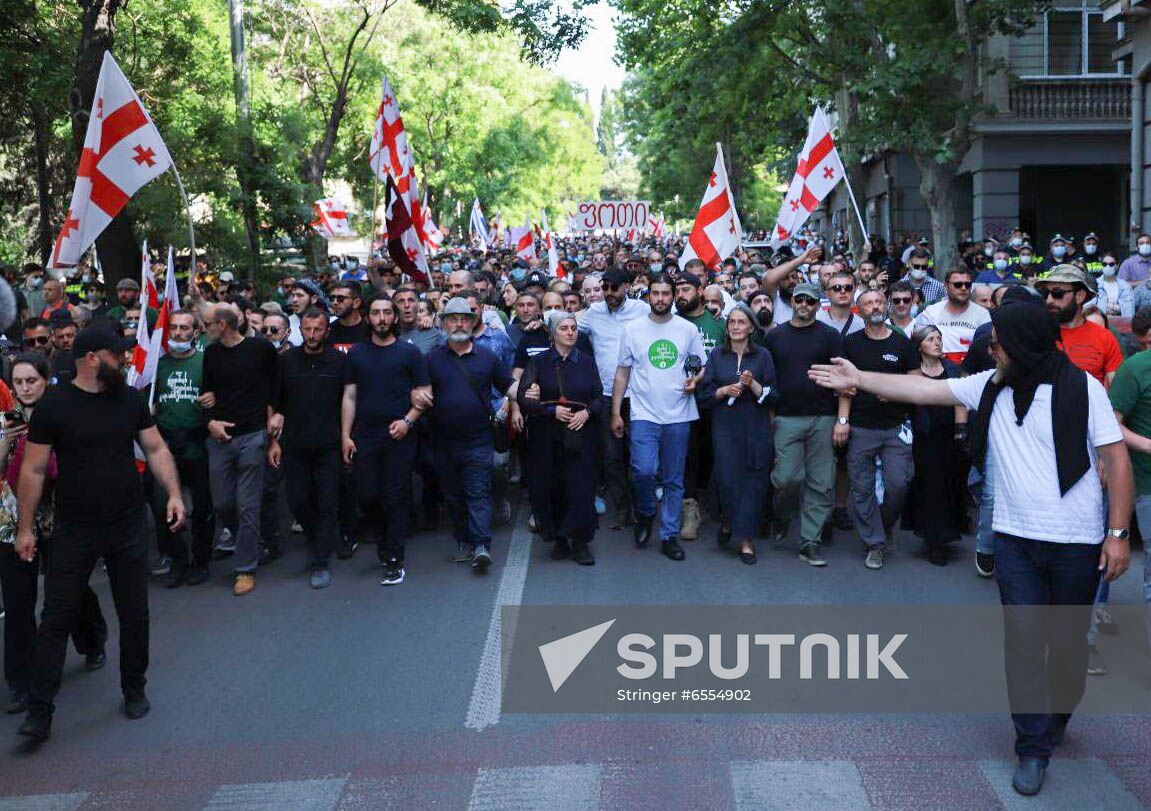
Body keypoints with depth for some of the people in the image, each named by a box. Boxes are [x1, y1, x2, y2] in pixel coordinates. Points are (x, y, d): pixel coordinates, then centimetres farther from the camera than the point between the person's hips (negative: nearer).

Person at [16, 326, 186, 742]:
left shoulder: (130, 399, 1)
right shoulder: (53, 405, -8)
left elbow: (156, 448, 6)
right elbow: (33, 470, -5)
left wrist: (174, 494, -6)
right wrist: (25, 528, -5)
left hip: (129, 527, 3)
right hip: (74, 531, -3)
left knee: (134, 614, 11)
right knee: (56, 620, 2)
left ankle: (134, 691, 29)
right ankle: (40, 711, 11)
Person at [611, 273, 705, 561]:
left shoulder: (688, 330, 6)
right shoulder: (633, 329, 4)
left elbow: (700, 368, 12)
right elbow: (622, 373, 7)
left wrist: (694, 380, -11)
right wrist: (615, 413, 4)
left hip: (678, 416, 1)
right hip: (644, 414, -1)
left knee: (674, 480, 6)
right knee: (644, 471, -17)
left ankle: (669, 536, 18)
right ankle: (645, 515, 13)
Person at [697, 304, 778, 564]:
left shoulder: (763, 356, 5)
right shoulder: (717, 355, 7)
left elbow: (773, 397, 2)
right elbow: (705, 394, 6)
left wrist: (752, 384, -14)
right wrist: (725, 390, -11)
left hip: (756, 429, 0)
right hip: (725, 427, 0)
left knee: (753, 482, -1)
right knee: (727, 479, -7)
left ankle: (746, 539, 8)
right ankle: (727, 521, 23)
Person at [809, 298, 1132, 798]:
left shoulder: (1082, 388, -10)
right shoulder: (990, 386, 2)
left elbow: (1117, 460, -8)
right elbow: (922, 390, 5)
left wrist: (1119, 533, -11)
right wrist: (858, 379, 3)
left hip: (1077, 542, -2)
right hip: (1015, 539, 3)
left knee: (1068, 643, 13)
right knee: (1023, 644, 0)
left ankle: (1054, 723, 38)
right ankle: (1033, 748, 11)